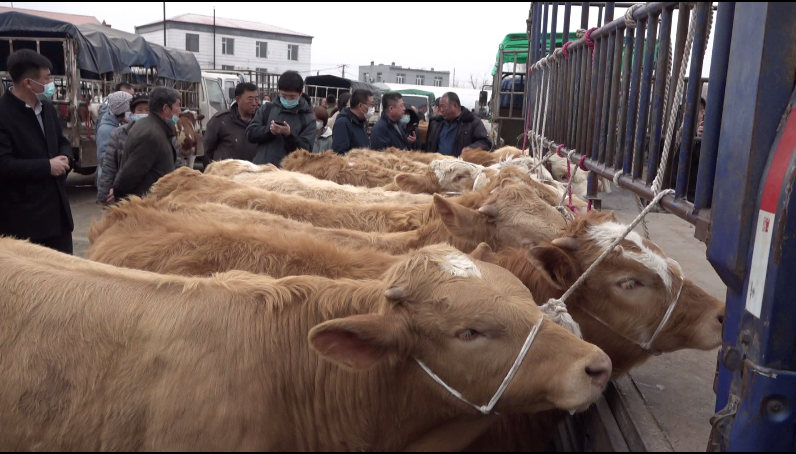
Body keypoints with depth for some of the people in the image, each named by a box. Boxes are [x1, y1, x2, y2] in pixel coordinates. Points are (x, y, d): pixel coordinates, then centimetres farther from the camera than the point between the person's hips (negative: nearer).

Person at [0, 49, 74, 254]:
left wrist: (66, 159, -1)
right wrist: (47, 166, -18)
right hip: (22, 216, -8)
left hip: (57, 208, 8)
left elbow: (62, 142, 22)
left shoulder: (47, 108, 11)